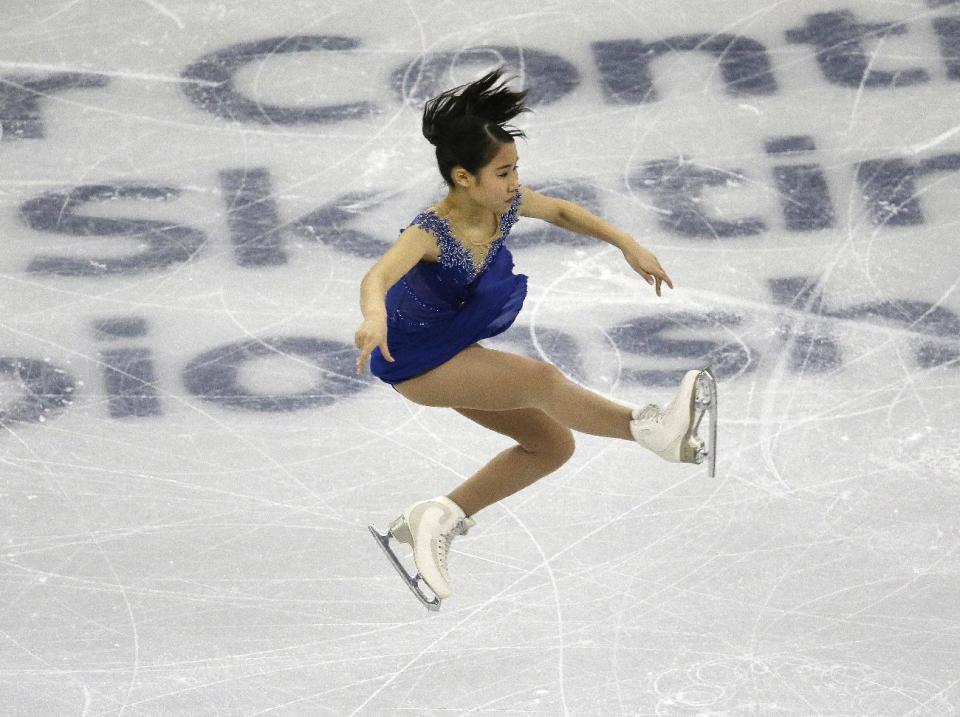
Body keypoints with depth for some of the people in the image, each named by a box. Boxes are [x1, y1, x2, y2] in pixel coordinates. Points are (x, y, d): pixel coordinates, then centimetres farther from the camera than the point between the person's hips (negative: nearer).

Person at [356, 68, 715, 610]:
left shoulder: (505, 204, -11)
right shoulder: (431, 233, -32)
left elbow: (562, 212, 11)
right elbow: (378, 277, -50)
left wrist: (629, 246, 6)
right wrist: (375, 317, -72)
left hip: (461, 352, 9)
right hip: (417, 361, -9)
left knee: (553, 445, 11)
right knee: (541, 379, -28)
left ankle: (436, 520, 12)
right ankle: (652, 427, -44)